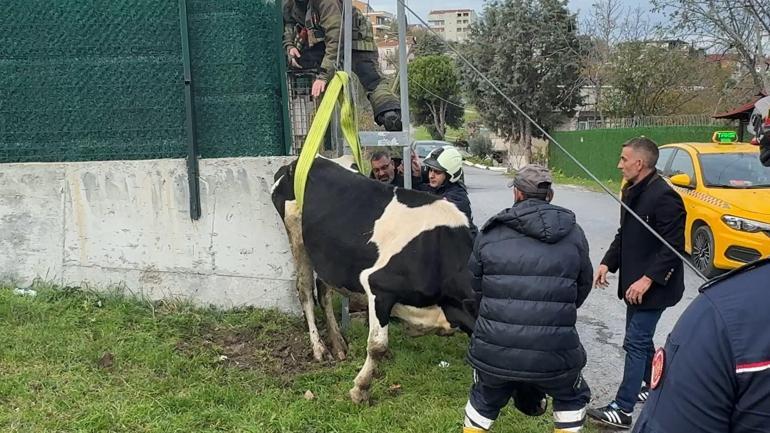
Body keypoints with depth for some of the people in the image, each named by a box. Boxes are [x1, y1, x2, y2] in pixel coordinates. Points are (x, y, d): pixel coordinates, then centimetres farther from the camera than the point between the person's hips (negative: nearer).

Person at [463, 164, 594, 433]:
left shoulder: (490, 233, 2)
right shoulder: (574, 234, 3)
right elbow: (583, 288, 13)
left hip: (494, 349, 1)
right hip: (554, 353, 0)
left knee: (484, 401, 29)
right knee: (572, 400, 30)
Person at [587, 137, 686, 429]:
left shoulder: (664, 197, -22)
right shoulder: (631, 191, 8)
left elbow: (673, 247, -23)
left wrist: (647, 279, -26)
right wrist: (608, 263, 7)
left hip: (653, 286, -9)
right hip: (635, 282, 9)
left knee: (636, 342, -6)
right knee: (641, 338, 20)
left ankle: (622, 410, 0)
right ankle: (654, 387, 38)